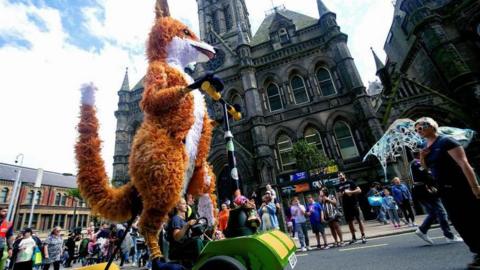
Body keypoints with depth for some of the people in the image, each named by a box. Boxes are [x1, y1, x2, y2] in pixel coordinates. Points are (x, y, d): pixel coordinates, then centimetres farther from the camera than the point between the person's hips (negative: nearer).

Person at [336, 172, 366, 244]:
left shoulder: (350, 182, -1)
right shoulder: (339, 186, 10)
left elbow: (359, 190, -6)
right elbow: (339, 195, 16)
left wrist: (350, 192, -17)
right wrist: (342, 194, -6)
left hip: (354, 204, -4)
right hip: (346, 206, 4)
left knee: (359, 220, -1)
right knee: (349, 222, 8)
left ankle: (363, 236, 7)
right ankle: (354, 237, 18)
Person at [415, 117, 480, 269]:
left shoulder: (446, 141, -12)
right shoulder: (426, 148, 9)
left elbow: (464, 163, -19)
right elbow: (426, 167, 19)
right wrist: (422, 157, -1)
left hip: (461, 186, -7)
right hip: (445, 189, 7)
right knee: (459, 222, 10)